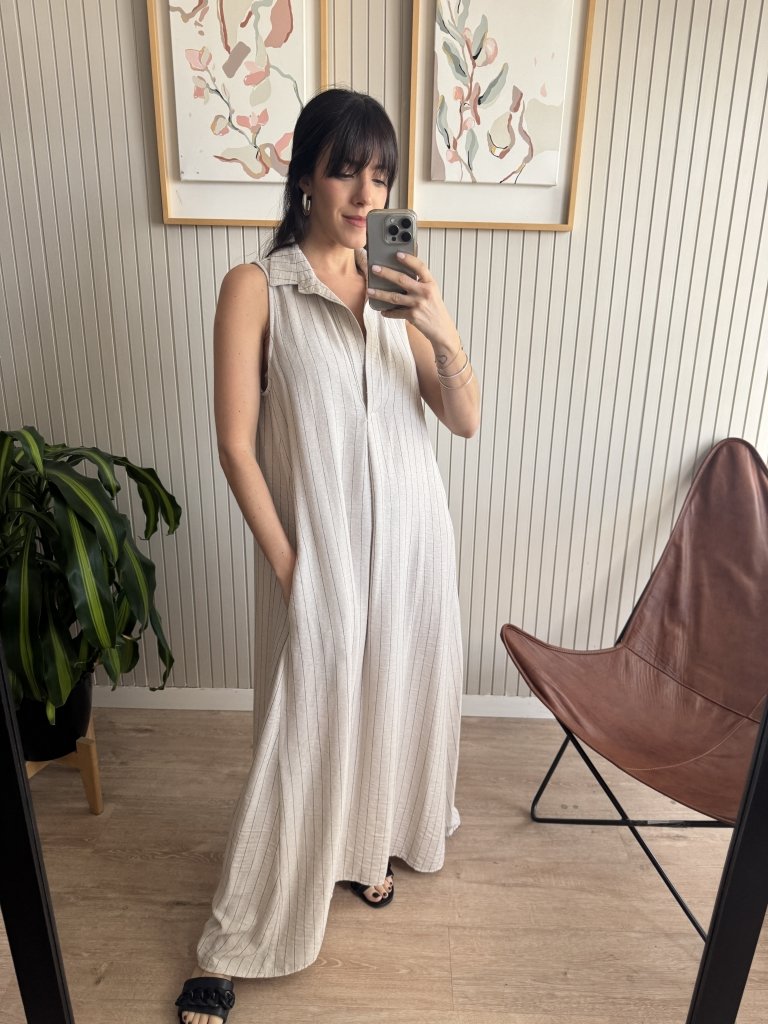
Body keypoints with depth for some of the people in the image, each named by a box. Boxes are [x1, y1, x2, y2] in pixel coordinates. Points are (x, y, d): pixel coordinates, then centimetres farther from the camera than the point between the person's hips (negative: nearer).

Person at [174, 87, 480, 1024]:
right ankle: (232, 941, 29)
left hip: (411, 536, 5)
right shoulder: (256, 287, -8)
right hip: (319, 547, -4)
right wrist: (286, 563, -12)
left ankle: (366, 846, 50)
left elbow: (466, 420, 0)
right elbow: (235, 443, -10)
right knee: (303, 733, 5)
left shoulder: (398, 282, 5)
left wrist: (440, 330, -17)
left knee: (390, 702, 19)